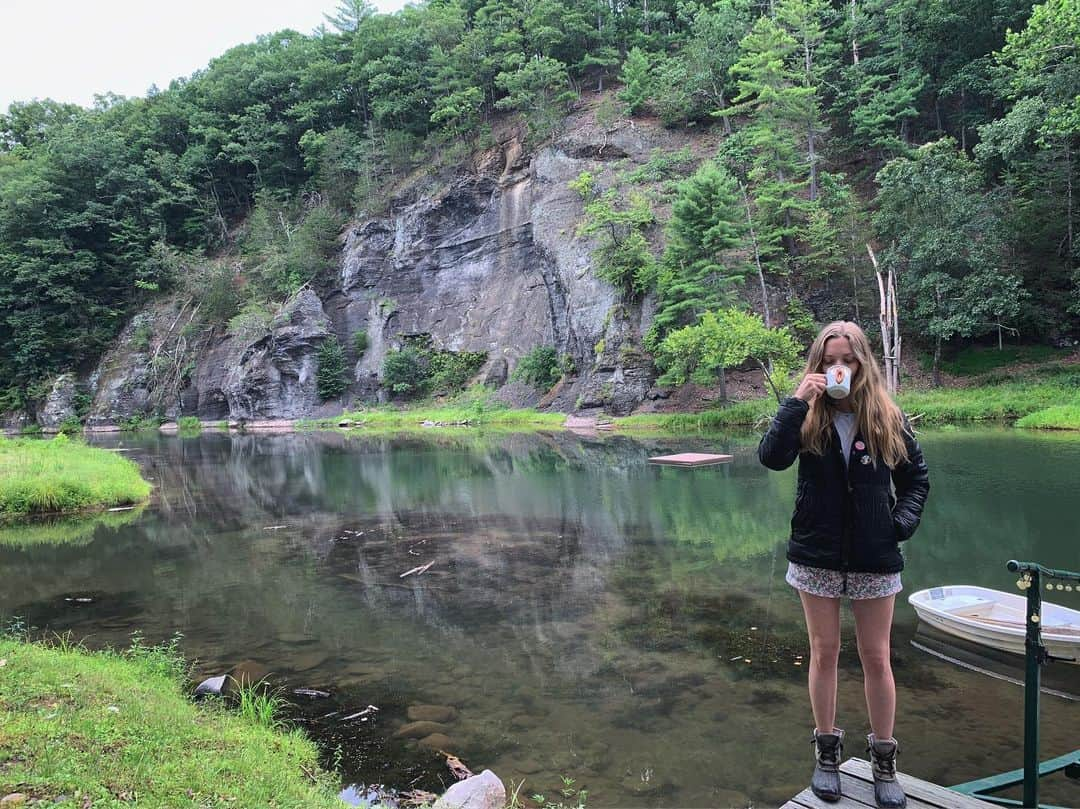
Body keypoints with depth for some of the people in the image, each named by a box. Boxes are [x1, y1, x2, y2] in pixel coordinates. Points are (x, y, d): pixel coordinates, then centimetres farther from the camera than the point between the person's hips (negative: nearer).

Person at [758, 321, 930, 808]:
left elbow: (917, 477, 9)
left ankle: (884, 762, 26)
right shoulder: (807, 417, -5)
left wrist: (904, 520, -6)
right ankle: (827, 753, 27)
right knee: (824, 653, 11)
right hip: (817, 555, 0)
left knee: (876, 658, 9)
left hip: (875, 558, 0)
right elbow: (771, 458, -22)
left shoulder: (887, 418, -2)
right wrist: (797, 402, -26)